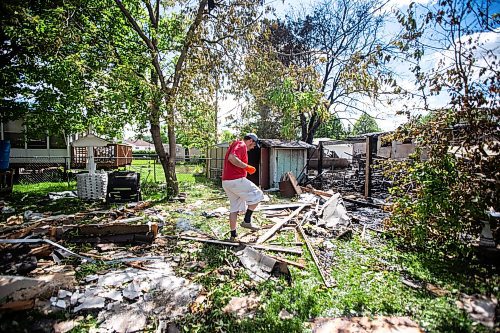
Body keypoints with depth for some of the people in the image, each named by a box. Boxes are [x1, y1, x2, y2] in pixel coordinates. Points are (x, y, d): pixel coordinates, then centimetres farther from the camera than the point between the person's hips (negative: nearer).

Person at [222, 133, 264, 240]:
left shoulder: (235, 144, 25)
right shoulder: (241, 145, -7)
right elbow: (232, 158, -25)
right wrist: (247, 167, -19)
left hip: (226, 181, 10)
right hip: (236, 180, -10)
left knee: (234, 208, 15)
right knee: (257, 195, 1)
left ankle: (233, 234, 20)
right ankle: (247, 221, 1)